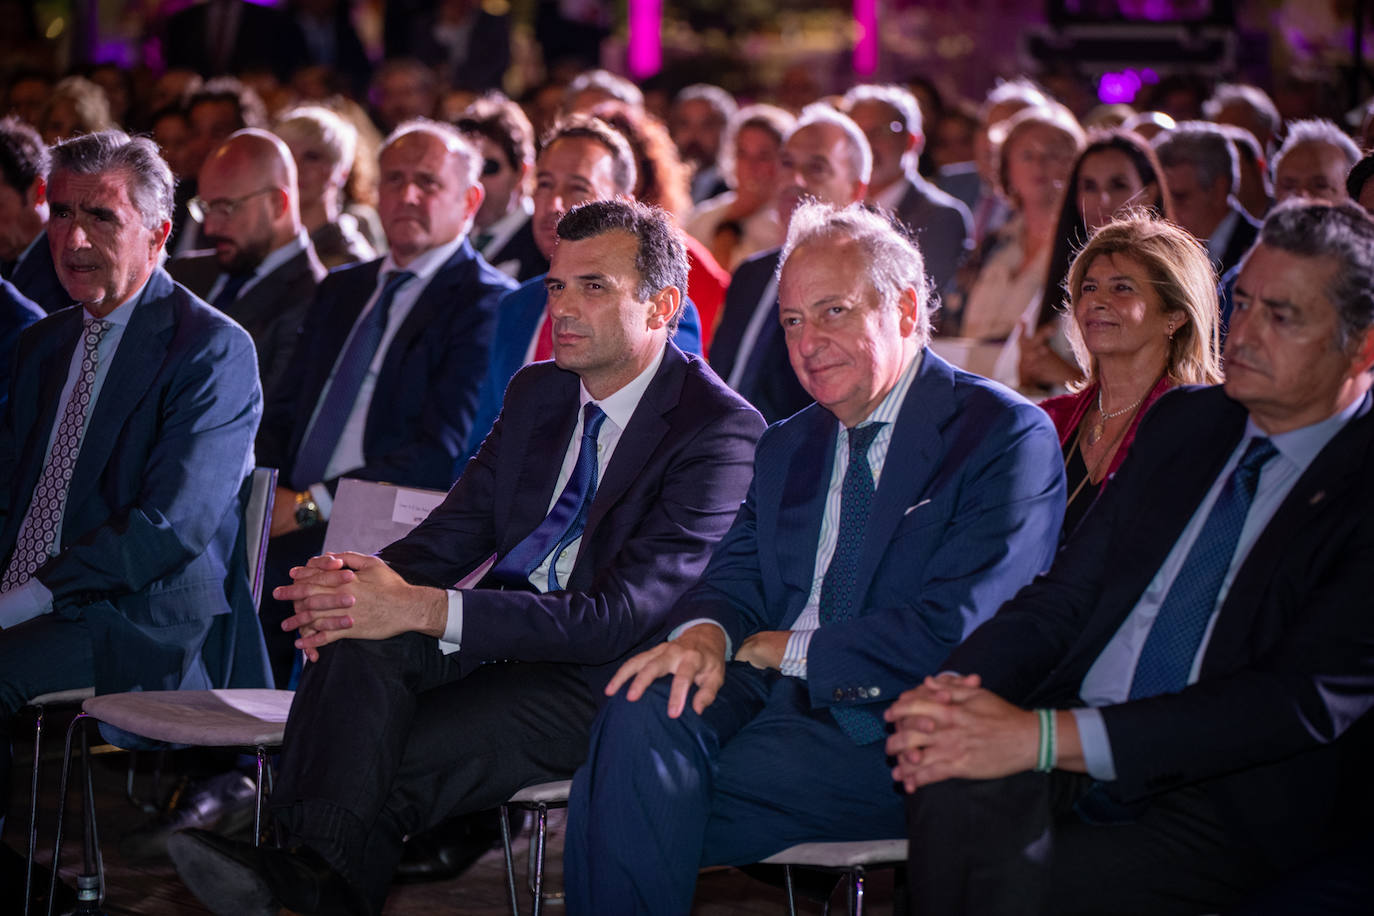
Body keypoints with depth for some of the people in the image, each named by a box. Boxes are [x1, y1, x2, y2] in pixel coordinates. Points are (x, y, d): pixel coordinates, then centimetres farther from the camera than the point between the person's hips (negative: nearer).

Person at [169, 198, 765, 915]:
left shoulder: (720, 430, -11)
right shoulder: (536, 392, 15)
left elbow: (621, 616, -20)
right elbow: (455, 530, 11)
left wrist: (423, 609, -29)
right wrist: (371, 578, -16)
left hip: (597, 679, -6)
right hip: (495, 636, 6)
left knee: (391, 764, -30)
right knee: (360, 637, -28)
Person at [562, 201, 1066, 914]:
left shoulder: (1008, 437, -4)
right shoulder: (787, 446, 20)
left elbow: (954, 628, -14)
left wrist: (789, 648, -9)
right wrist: (705, 632, -12)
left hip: (889, 731, -6)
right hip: (772, 694, 6)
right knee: (644, 713, -28)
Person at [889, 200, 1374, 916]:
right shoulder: (1184, 422, 16)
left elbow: (1302, 698, -18)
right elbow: (1062, 598, 14)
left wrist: (1044, 737, -25)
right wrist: (955, 689, -10)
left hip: (1228, 809, -5)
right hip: (1074, 759, 5)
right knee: (953, 785, -29)